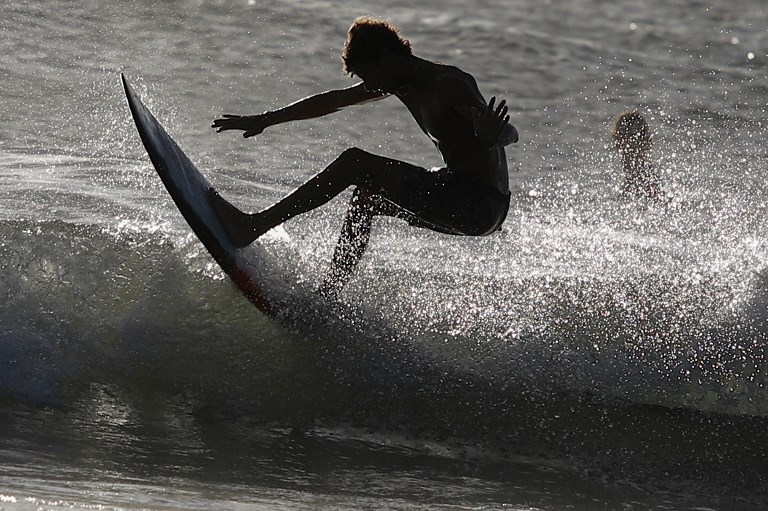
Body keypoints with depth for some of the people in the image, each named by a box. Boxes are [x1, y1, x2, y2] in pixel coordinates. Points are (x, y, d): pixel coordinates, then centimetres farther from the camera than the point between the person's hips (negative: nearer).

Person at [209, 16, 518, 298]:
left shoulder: (449, 85, -15)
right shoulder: (401, 84, 12)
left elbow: (511, 133, -24)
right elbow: (332, 101, 21)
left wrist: (490, 138, -48)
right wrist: (264, 121, 24)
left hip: (481, 203, -10)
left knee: (354, 163, -13)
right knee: (366, 198, 26)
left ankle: (252, 228, -13)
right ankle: (328, 295, 23)